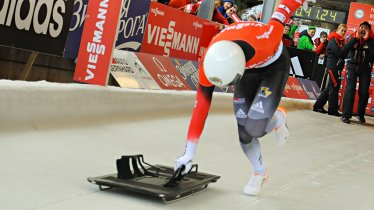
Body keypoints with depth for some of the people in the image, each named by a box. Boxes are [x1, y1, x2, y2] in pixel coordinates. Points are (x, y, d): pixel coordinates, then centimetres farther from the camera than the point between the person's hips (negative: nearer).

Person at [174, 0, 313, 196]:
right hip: (248, 68, 3)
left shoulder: (262, 39, -45)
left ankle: (278, 118, 15)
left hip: (274, 65, -3)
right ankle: (259, 172, 25)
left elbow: (280, 17, -26)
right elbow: (201, 107, -27)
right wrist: (189, 153, -25)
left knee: (256, 128, -19)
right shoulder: (209, 64, -32)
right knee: (243, 131, -1)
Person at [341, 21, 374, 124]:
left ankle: (361, 114, 17)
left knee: (364, 92, -1)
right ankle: (346, 115, -9)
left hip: (365, 69, 0)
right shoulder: (353, 37, 8)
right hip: (352, 66, 0)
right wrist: (356, 38, -9)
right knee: (349, 90, -11)